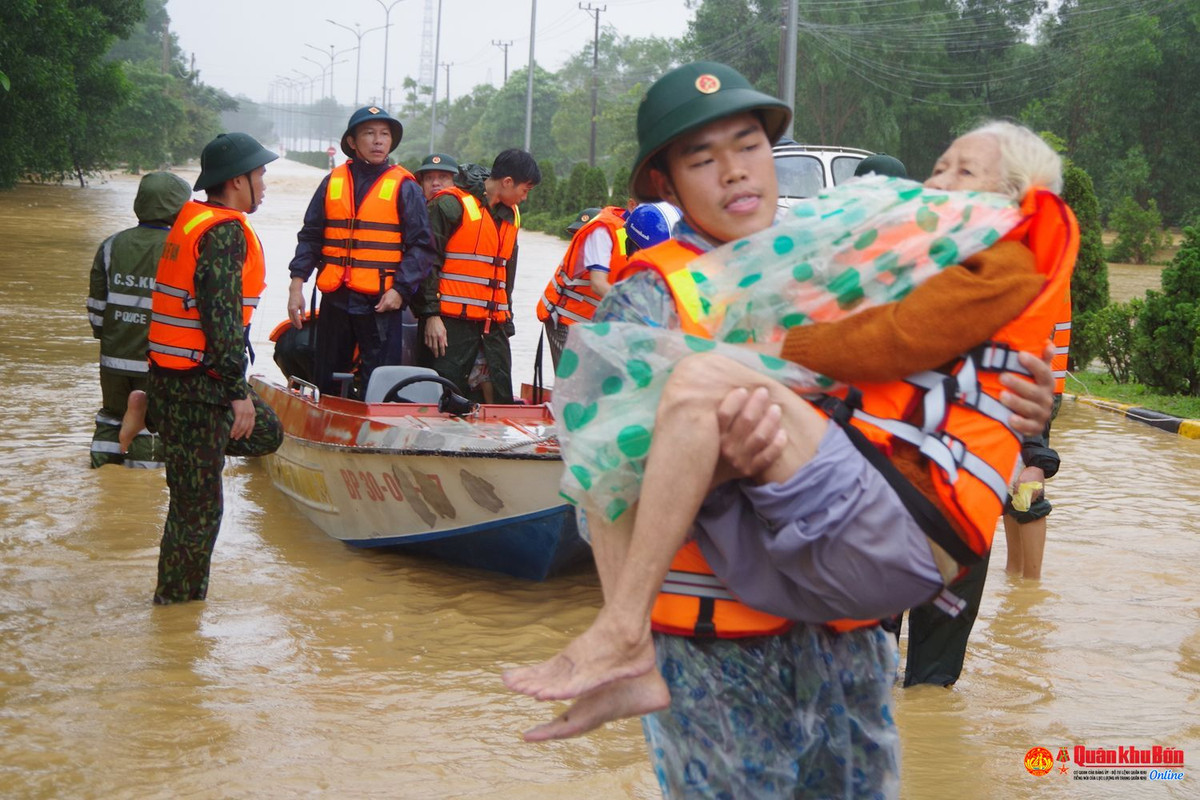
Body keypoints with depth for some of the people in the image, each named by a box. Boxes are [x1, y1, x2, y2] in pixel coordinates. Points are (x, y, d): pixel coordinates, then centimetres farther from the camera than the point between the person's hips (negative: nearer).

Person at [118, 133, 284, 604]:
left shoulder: (193, 219, 14)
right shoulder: (225, 232, -17)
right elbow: (222, 318, -22)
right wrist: (238, 391, -18)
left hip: (174, 374, 10)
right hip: (196, 384, -10)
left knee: (266, 434, 23)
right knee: (198, 501, -1)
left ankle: (153, 413, 16)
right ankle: (179, 600, 9)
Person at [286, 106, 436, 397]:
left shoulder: (404, 187, 0)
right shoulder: (333, 182, 9)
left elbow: (420, 246, -2)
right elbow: (310, 237, 12)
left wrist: (400, 289, -12)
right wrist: (297, 283, 2)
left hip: (382, 304, -4)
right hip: (335, 299, 4)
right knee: (327, 387, 11)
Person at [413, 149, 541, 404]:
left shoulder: (511, 215, 18)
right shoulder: (451, 204, -7)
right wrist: (431, 314, -14)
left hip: (493, 324, 7)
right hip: (453, 322, -7)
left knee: (501, 400, 4)